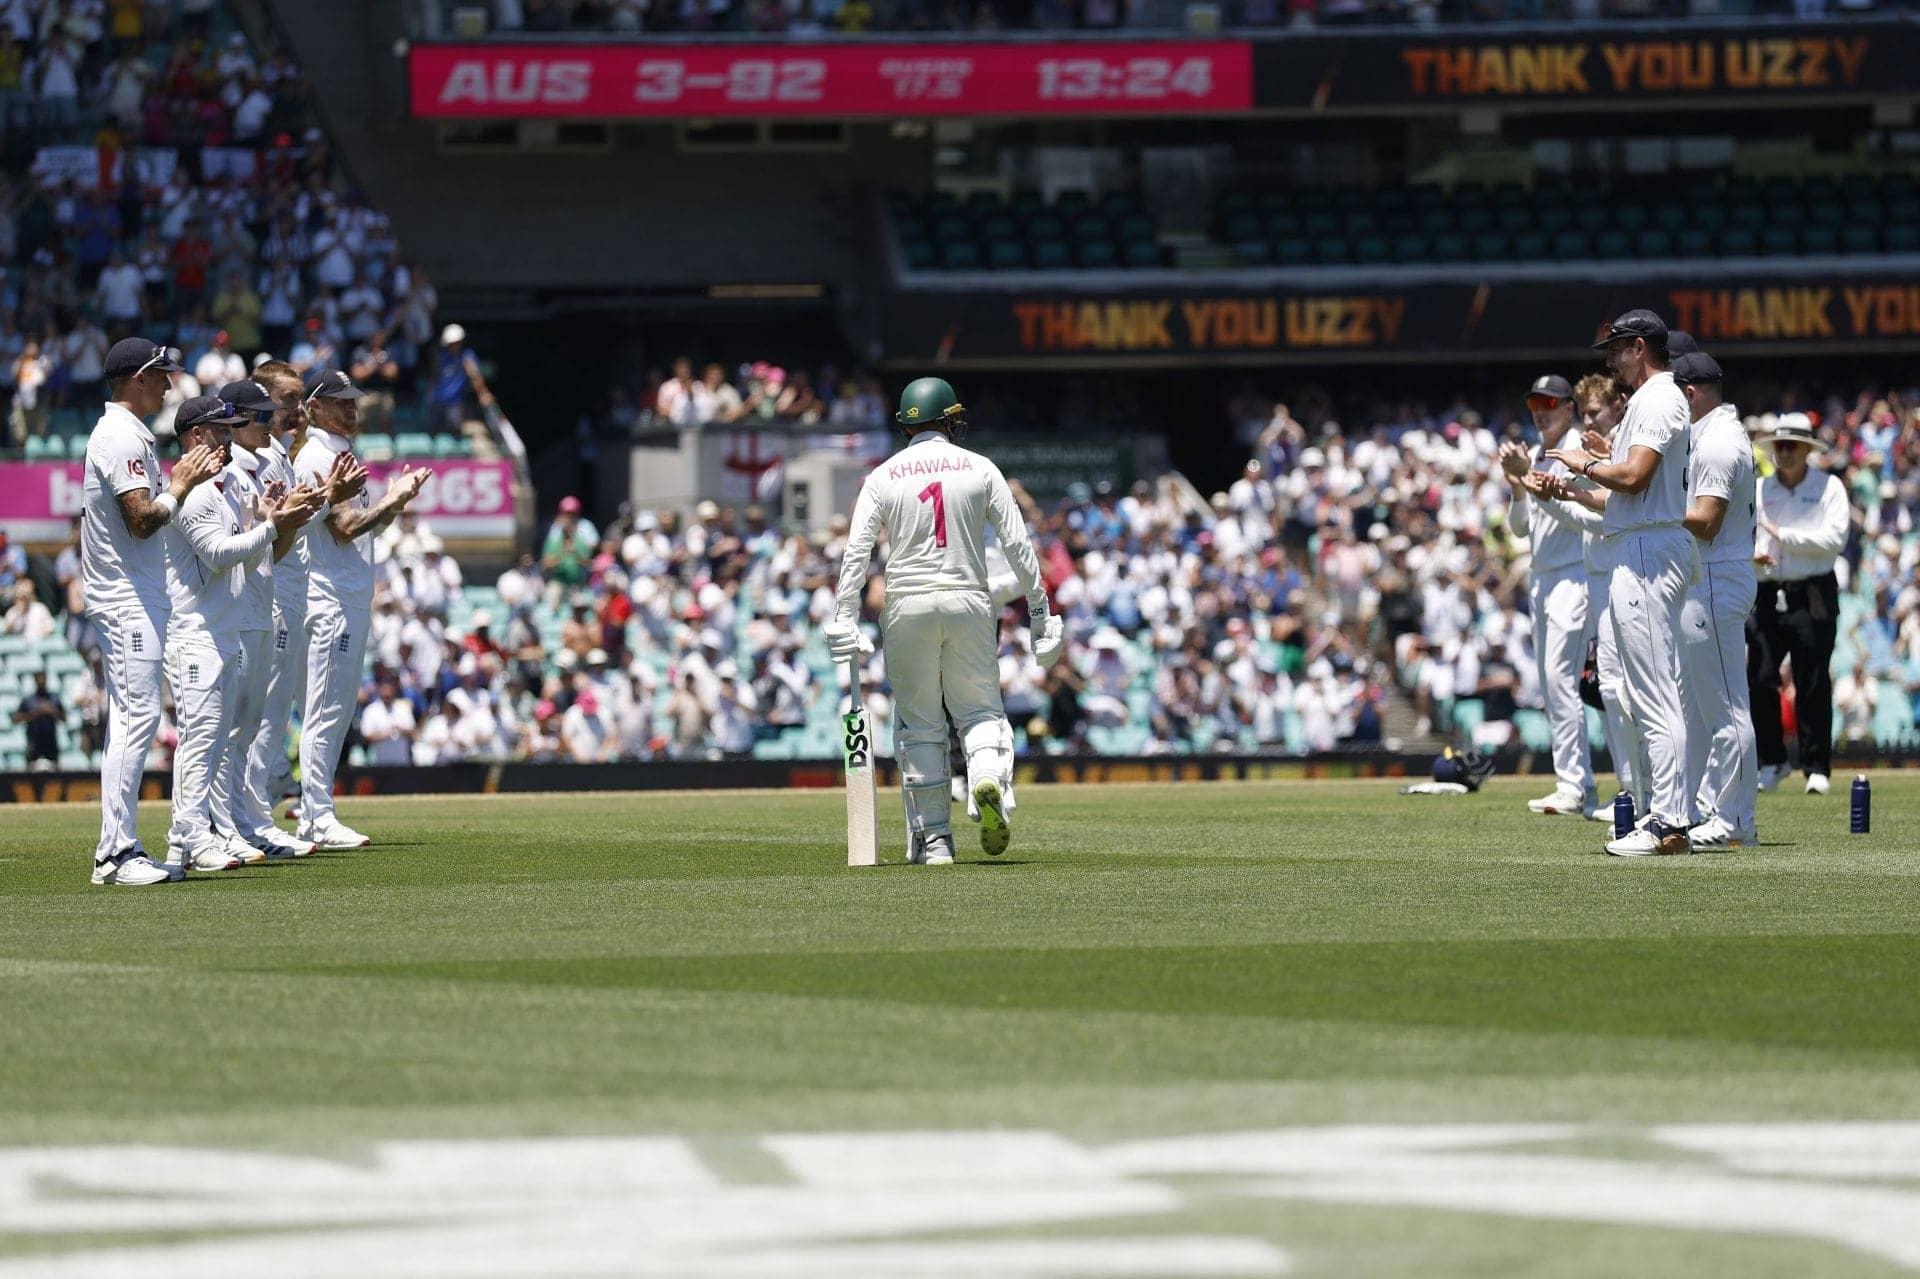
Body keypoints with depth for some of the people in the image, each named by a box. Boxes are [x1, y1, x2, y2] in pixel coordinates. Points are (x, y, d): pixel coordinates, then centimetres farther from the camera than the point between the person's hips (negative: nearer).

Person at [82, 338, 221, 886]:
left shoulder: (129, 434, 18)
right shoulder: (122, 437, -14)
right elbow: (142, 520, -21)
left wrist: (181, 480, 11)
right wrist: (182, 484, -10)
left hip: (138, 599, 11)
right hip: (128, 600, -11)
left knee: (131, 720, 11)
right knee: (137, 717, -13)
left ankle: (117, 849, 13)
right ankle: (117, 851, -15)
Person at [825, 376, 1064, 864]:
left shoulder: (883, 476, 4)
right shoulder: (980, 469, 4)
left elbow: (856, 551, -4)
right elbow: (1017, 544, 2)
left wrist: (845, 619, -5)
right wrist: (1039, 610, 6)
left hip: (908, 605, 0)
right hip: (969, 603, 0)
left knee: (919, 724, 7)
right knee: (980, 709, 8)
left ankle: (933, 838, 5)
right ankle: (989, 779, -24)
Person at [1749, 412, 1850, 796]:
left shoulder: (1829, 487, 3)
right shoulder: (1758, 490, 13)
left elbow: (1834, 540, -9)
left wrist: (1784, 535, -11)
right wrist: (1750, 554, -10)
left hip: (1813, 597, -3)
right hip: (1768, 595, 3)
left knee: (1813, 685, -3)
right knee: (1759, 681, -3)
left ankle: (1817, 768, 4)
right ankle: (1772, 761, 12)